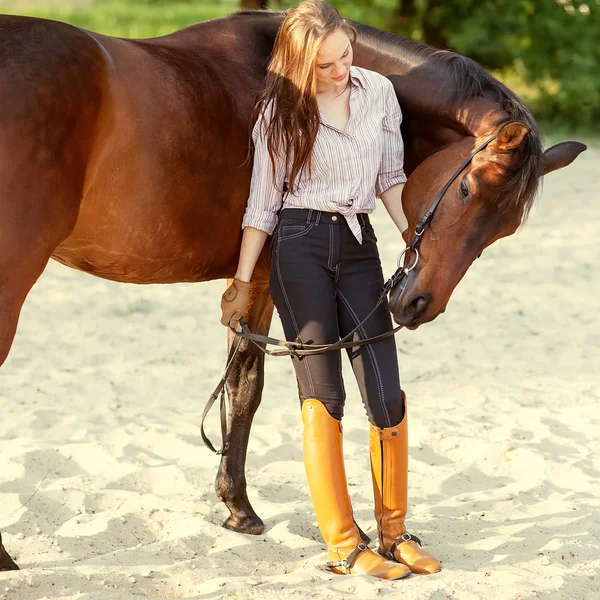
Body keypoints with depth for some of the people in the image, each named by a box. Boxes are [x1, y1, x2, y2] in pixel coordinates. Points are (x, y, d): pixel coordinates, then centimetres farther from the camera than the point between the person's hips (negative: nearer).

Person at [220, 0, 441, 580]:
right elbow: (263, 201, 2)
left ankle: (394, 531, 13)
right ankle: (343, 545, 4)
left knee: (387, 396, -2)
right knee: (323, 396, -2)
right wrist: (242, 282, 0)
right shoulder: (280, 110, -2)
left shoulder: (378, 91, 6)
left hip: (360, 248, 3)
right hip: (301, 248, -3)